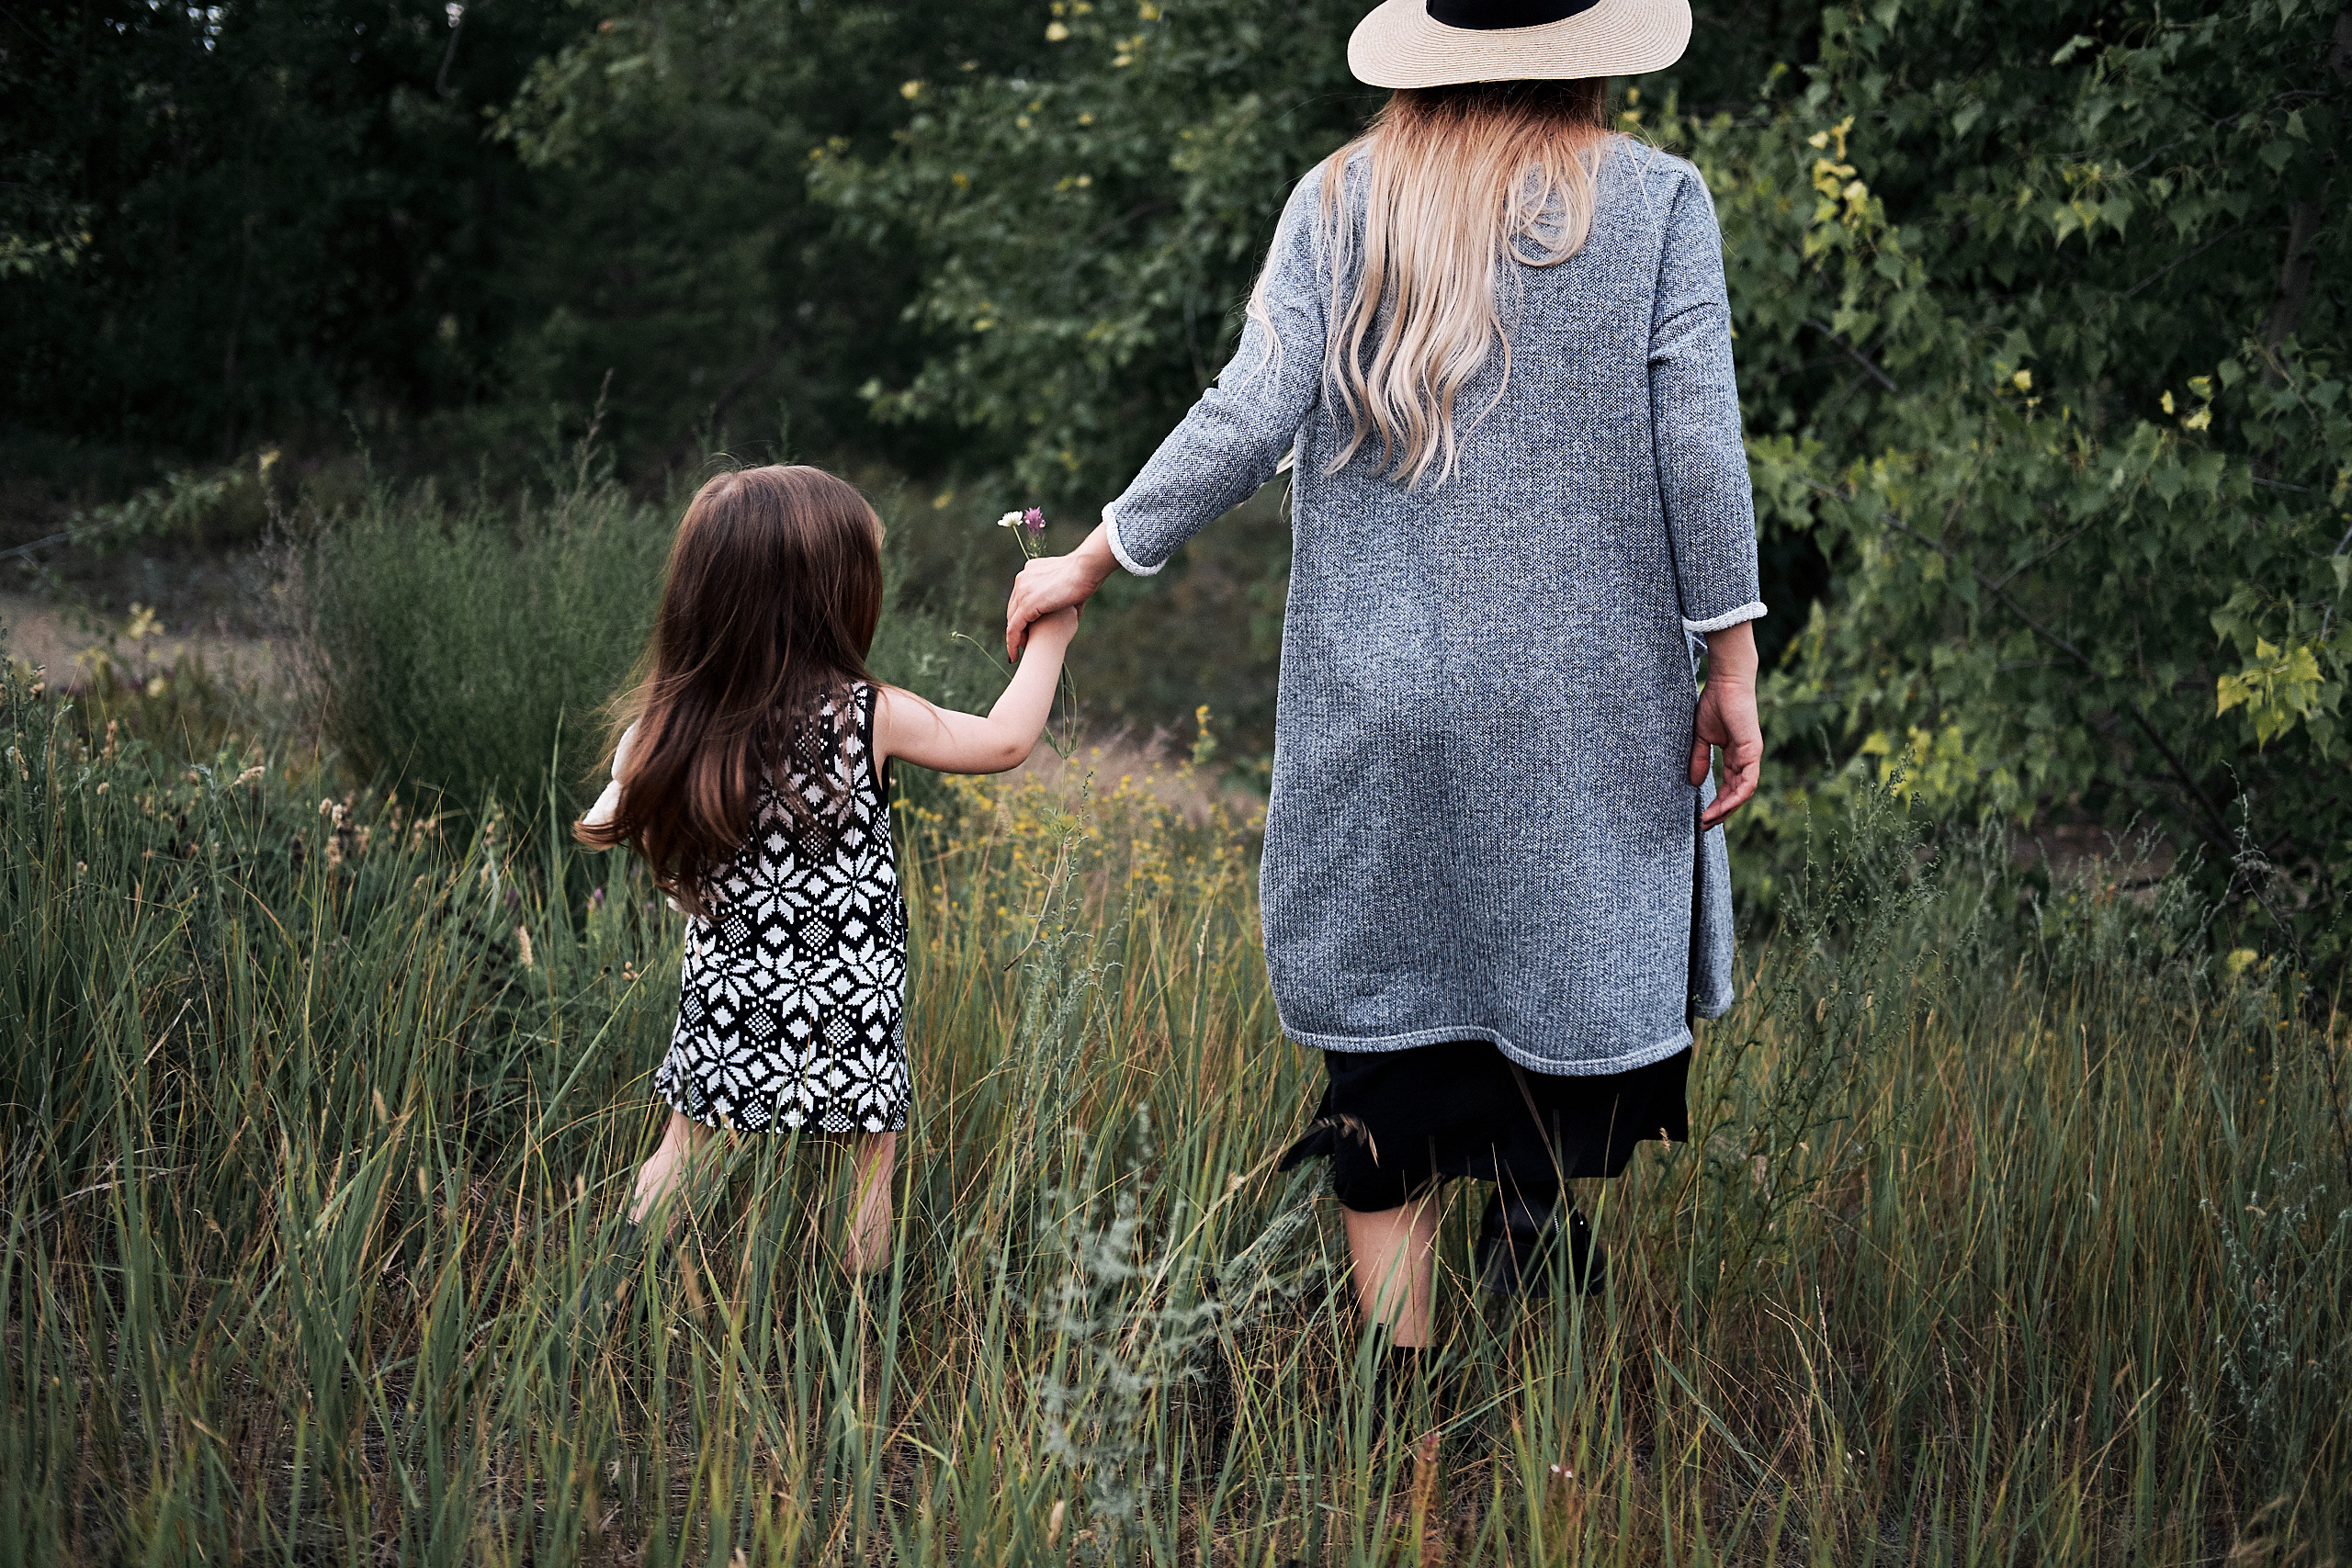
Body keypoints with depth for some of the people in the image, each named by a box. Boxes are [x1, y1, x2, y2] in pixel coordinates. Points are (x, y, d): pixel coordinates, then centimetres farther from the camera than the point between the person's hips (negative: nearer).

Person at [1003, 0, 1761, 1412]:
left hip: (1376, 700, 2)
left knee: (1391, 1011, 8)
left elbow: (1249, 419, -6)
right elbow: (1698, 447, -8)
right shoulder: (1656, 203, -2)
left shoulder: (1338, 203, 2)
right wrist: (1734, 668, -3)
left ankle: (1400, 1381, 11)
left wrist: (1092, 560, 3)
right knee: (1590, 935, 21)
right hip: (1585, 703, -2)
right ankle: (1537, 1169, 0)